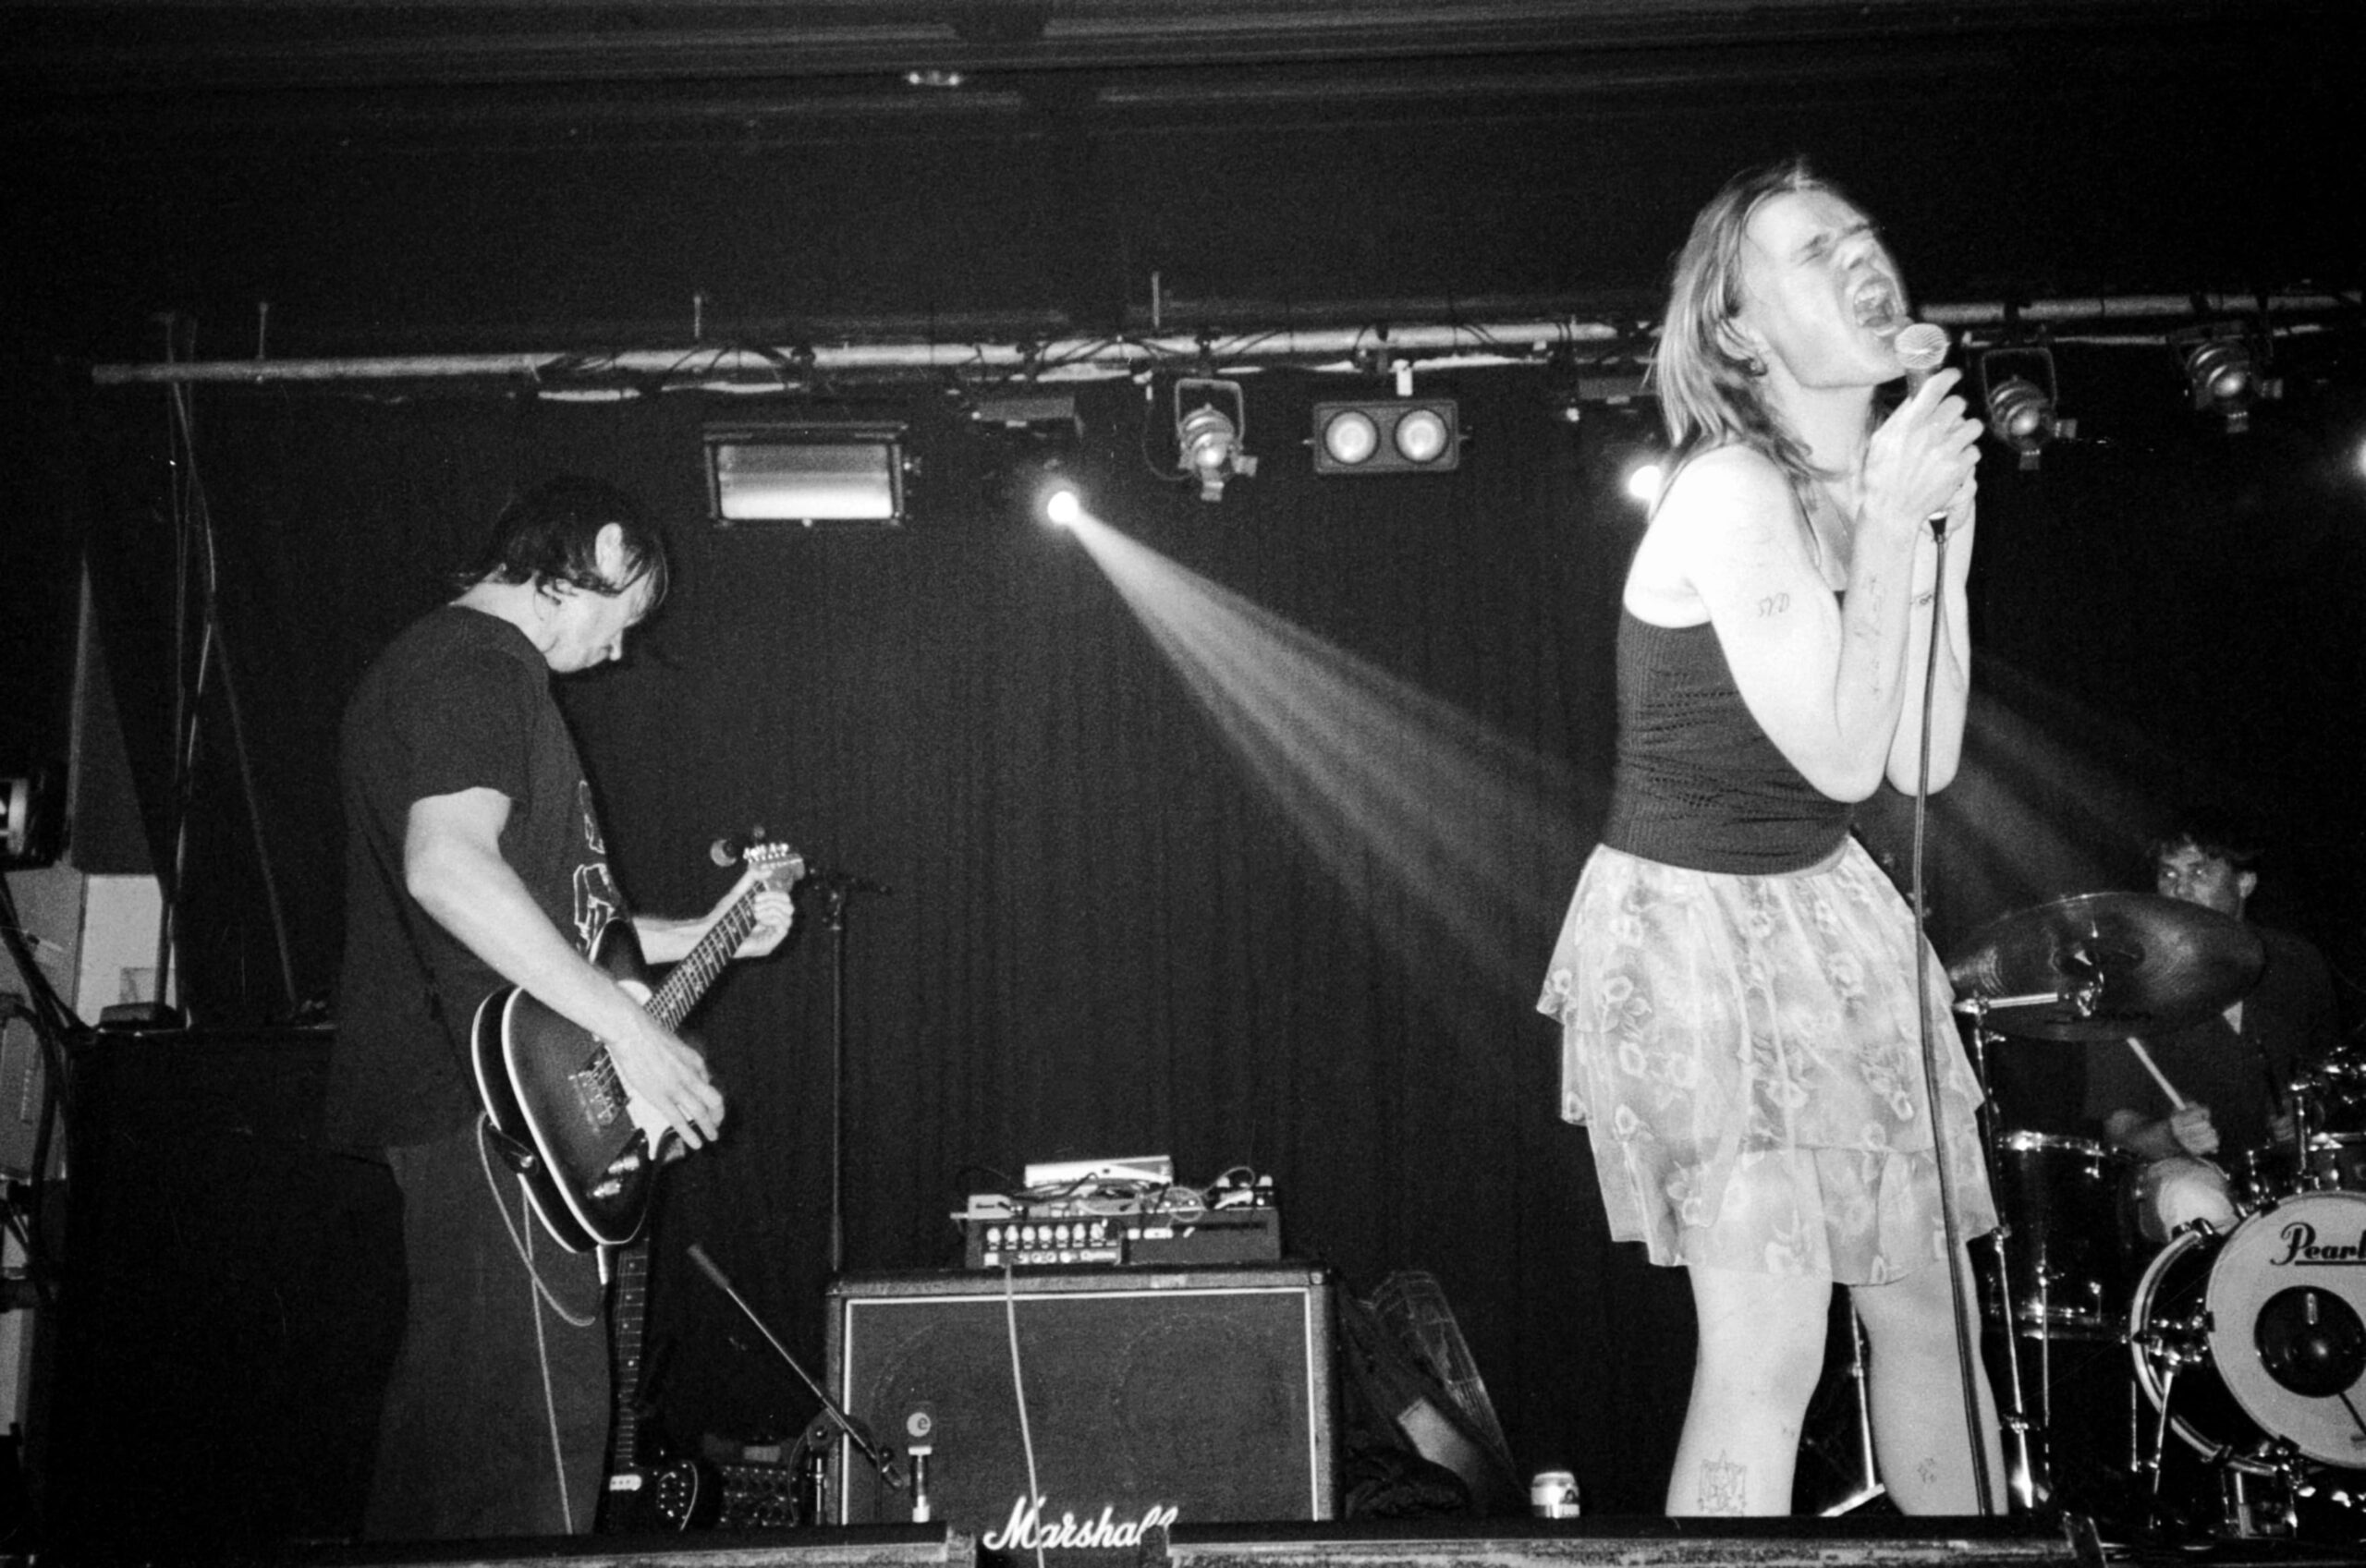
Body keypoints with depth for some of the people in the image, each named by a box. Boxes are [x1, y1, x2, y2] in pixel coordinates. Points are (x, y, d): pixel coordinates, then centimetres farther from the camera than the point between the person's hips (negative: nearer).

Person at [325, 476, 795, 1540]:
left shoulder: (478, 665, 21)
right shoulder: (478, 664, -12)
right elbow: (447, 868, -29)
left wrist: (697, 936, 23)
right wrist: (626, 1025, -27)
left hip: (456, 1099, 11)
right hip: (498, 1102, -11)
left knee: (448, 1408, 18)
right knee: (539, 1419, -6)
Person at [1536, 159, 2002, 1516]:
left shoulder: (1876, 481, 5)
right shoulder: (1732, 491, -20)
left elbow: (1923, 761, 0)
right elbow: (1841, 756, -22)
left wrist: (1947, 525, -3)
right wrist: (1890, 524, -19)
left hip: (1824, 912, 8)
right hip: (1691, 925, -8)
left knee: (1928, 1301, 13)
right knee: (1770, 1347, -8)